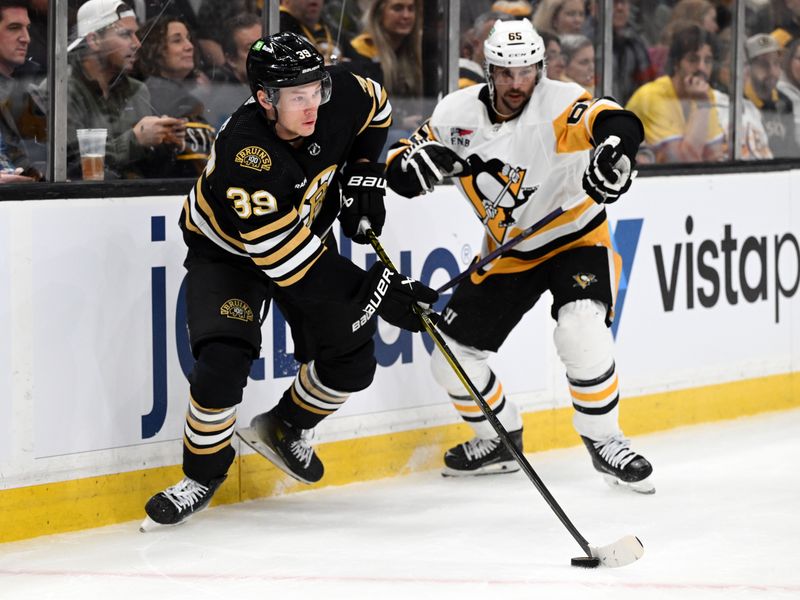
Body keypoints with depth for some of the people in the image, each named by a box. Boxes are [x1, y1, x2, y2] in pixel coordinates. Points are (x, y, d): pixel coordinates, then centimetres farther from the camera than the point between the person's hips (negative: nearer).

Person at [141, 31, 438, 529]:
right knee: (223, 362, -24)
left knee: (352, 363, 0)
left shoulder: (339, 94, -24)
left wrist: (362, 176, -9)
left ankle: (284, 431, 29)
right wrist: (376, 292, -38)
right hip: (228, 251, -6)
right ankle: (203, 474, 0)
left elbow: (377, 109, 4)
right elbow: (290, 262, -39)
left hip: (308, 229, 6)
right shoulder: (244, 159, -40)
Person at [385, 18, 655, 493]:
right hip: (508, 254, 5)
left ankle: (605, 442, -12)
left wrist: (616, 146, -66)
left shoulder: (557, 103, -24)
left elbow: (617, 123, -42)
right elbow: (401, 171, -3)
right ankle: (501, 440, 27)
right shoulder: (459, 112, -9)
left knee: (581, 329, -32)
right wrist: (423, 158, -27)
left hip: (575, 239, -5)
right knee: (453, 356, 1)